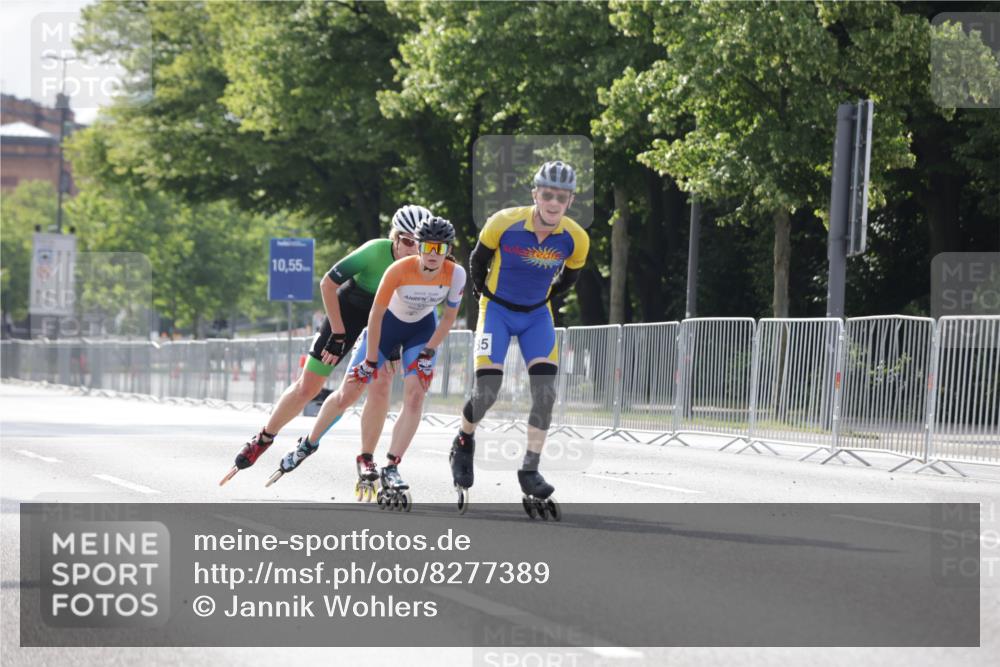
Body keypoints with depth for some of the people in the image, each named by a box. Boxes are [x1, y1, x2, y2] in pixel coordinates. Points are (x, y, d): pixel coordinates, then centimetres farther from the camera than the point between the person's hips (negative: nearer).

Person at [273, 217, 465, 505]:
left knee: (414, 396, -18)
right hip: (387, 323, -2)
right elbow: (376, 315, -22)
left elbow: (449, 317, -9)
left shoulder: (455, 274, -26)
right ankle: (309, 444, 24)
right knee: (348, 393, 1)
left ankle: (391, 468, -13)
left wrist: (428, 353, -13)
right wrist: (371, 360, -17)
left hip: (423, 330, 2)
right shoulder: (400, 270, -33)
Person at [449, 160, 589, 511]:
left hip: (537, 314, 3)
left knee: (545, 390, -13)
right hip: (497, 310, -3)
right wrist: (484, 294, 6)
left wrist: (542, 298, 11)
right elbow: (478, 260, -3)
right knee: (486, 392, -12)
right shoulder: (503, 223, -24)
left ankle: (530, 470, -4)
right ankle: (464, 442, 19)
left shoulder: (576, 239, -16)